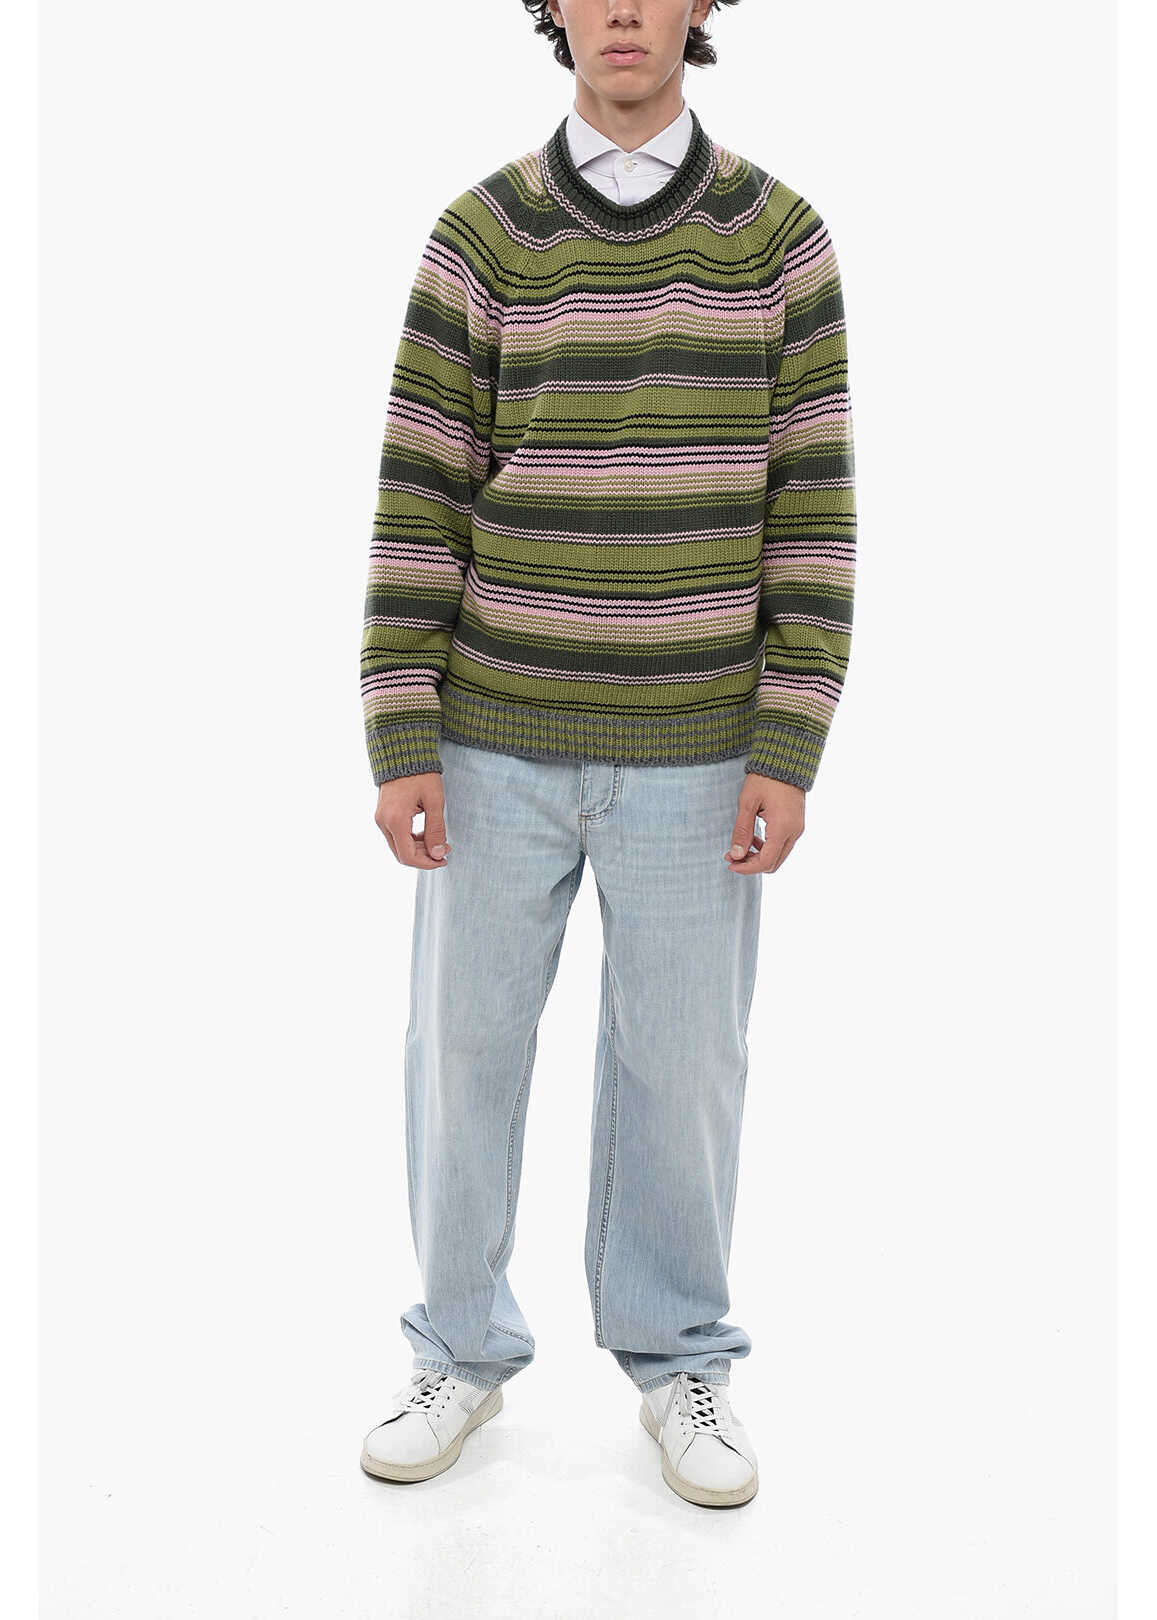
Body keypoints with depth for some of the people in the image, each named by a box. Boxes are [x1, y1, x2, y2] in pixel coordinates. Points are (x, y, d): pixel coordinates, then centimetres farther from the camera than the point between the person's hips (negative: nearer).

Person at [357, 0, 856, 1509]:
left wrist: (790, 748, -9)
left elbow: (811, 502, -3)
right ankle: (465, 1351, 27)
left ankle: (678, 1355, 28)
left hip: (692, 747, 0)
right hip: (500, 732, 1)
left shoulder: (782, 233, -1)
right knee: (466, 1043, 8)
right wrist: (400, 745, -8)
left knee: (682, 1057, 7)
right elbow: (418, 500, -3)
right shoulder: (478, 237, -2)